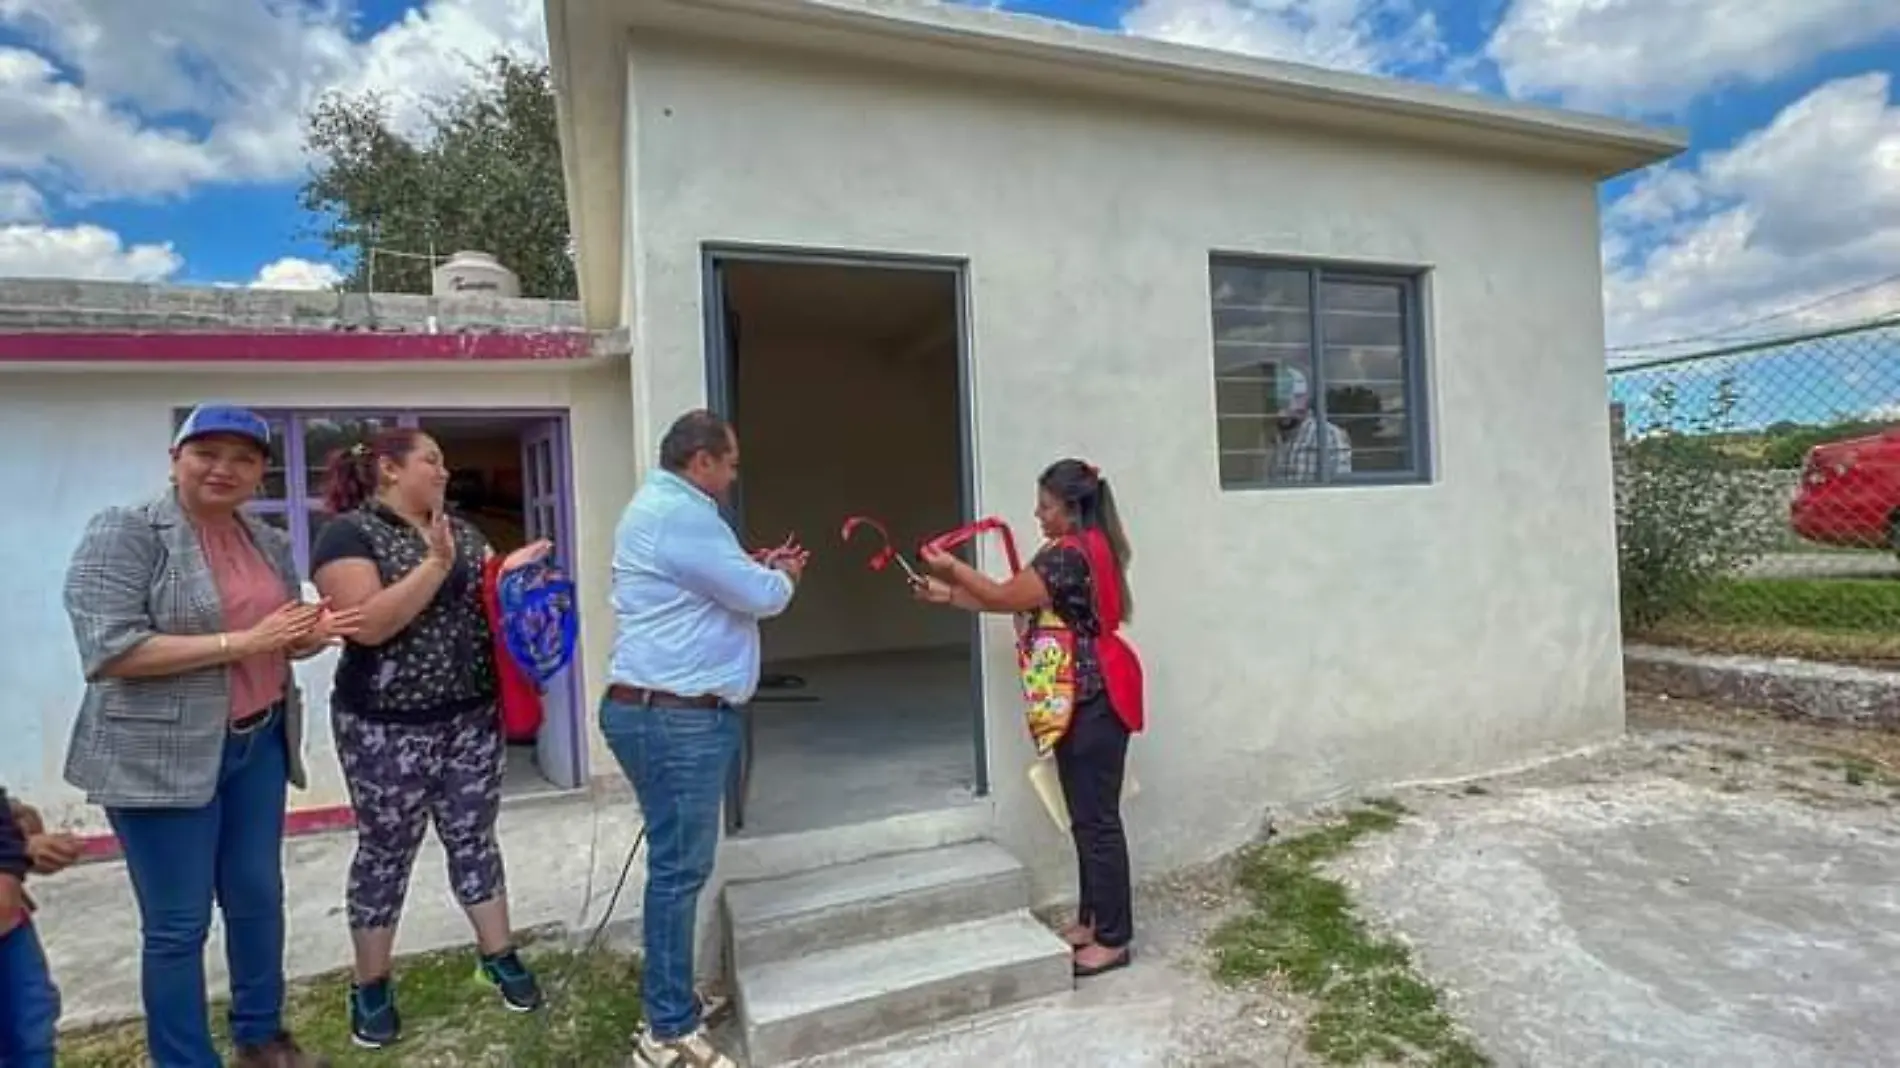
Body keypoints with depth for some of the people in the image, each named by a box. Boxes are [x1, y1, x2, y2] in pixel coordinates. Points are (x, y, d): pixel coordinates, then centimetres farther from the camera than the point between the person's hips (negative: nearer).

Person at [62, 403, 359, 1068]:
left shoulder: (269, 541, 7)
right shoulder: (124, 533, -12)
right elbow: (108, 651, -21)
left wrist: (314, 633, -7)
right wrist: (243, 641, -24)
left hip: (260, 743, 6)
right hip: (161, 754, -6)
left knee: (258, 898, 17)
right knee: (178, 923, 6)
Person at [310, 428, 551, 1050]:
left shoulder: (460, 529, 10)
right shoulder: (348, 533, -10)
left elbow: (483, 600, 15)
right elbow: (369, 624, -22)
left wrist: (509, 573, -5)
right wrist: (435, 564, -24)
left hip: (472, 718, 5)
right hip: (387, 728, -5)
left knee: (473, 838, 14)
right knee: (386, 853, 10)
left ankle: (499, 956, 27)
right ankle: (371, 987, 28)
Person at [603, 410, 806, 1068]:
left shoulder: (659, 506, 17)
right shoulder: (680, 515, -18)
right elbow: (760, 597, -16)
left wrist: (756, 567, 13)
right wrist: (784, 574, 5)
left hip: (665, 711, 11)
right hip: (678, 719, -11)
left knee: (677, 863, 17)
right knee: (680, 868, -2)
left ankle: (670, 1000, 30)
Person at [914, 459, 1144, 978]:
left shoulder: (1067, 554, -18)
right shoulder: (1087, 549, 14)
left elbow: (1005, 599, -12)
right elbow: (1022, 602, 13)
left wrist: (952, 568, 2)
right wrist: (948, 595, 12)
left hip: (1092, 700, -11)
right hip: (1087, 699, 11)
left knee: (1096, 819, -1)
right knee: (1087, 816, 17)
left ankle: (1114, 939, 11)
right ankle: (1093, 919, 28)